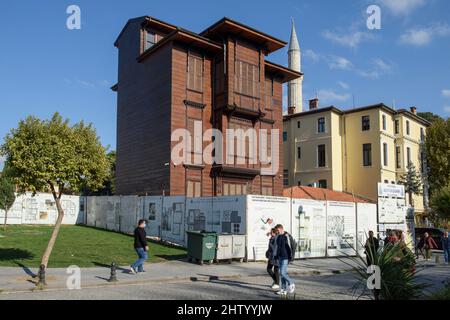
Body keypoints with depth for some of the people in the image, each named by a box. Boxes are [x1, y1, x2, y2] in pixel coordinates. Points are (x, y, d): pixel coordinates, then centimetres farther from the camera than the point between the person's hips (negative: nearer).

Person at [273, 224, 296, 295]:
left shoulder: (287, 236, -13)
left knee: (282, 273, -11)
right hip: (280, 257, 8)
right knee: (282, 273, 9)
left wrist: (291, 257, -16)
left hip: (285, 258, -8)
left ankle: (291, 284, 10)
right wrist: (275, 256, 19)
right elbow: (276, 247, 20)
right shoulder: (278, 237, 11)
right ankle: (284, 289, 15)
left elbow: (292, 247, -14)